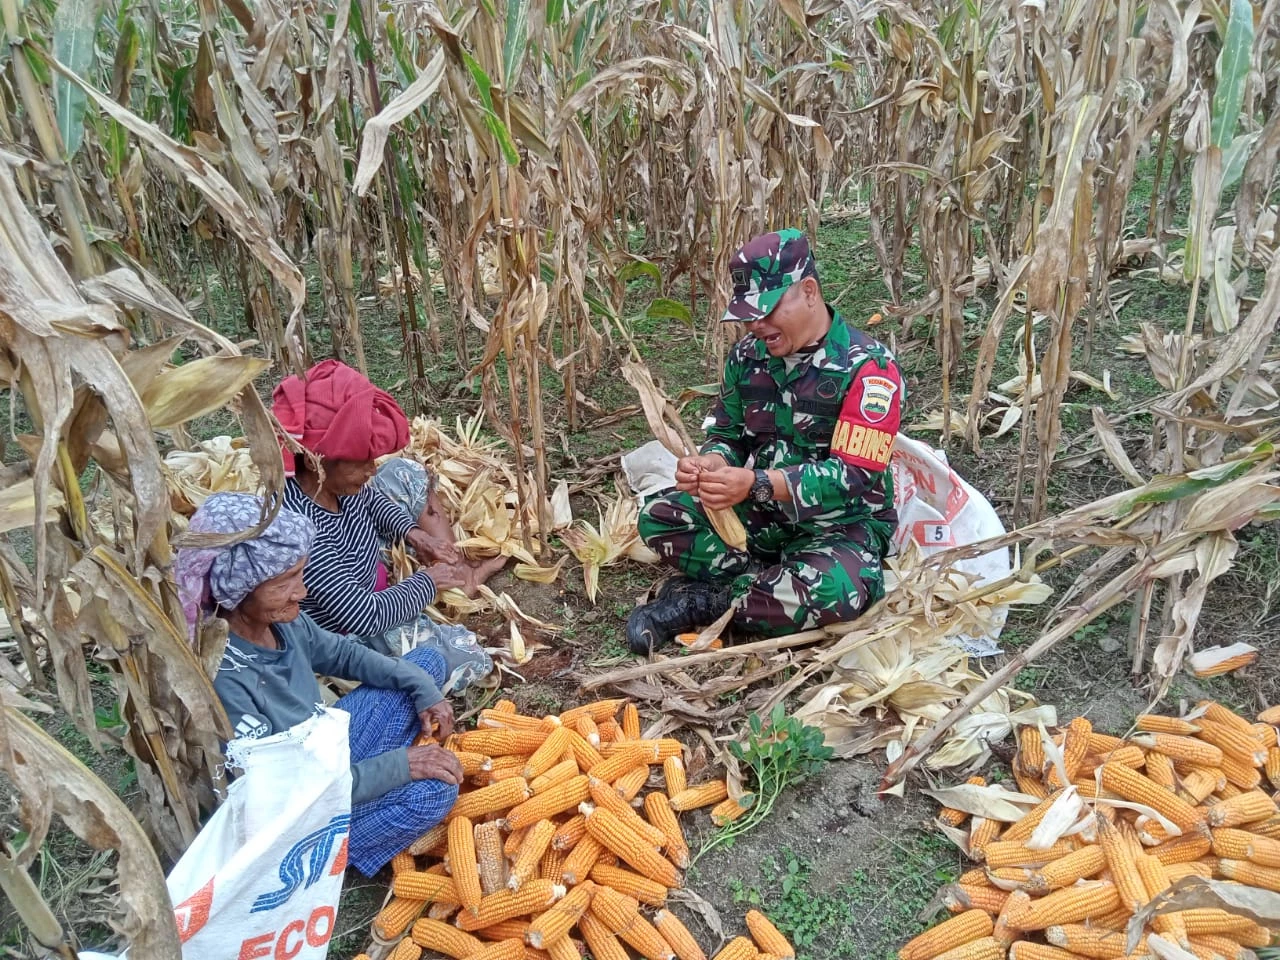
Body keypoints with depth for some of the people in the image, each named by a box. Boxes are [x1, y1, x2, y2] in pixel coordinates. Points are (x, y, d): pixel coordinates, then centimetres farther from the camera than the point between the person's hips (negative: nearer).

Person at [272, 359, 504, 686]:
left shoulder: (333, 474, -20)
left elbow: (370, 498, 7)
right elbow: (362, 616, -34)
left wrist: (412, 533, -9)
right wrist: (427, 582, -18)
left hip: (362, 568, 8)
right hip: (349, 629, -8)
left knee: (407, 473, 10)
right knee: (471, 662, -11)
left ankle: (461, 569, 17)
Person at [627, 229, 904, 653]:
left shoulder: (868, 367, -18)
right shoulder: (748, 354, 0)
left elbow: (852, 475, -23)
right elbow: (727, 435, 7)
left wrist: (755, 484, -35)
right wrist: (711, 464, -20)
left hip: (842, 523, -5)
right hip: (762, 511, 5)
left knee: (834, 590, -38)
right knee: (657, 518, -12)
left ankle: (702, 601, -16)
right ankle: (778, 584, -17)